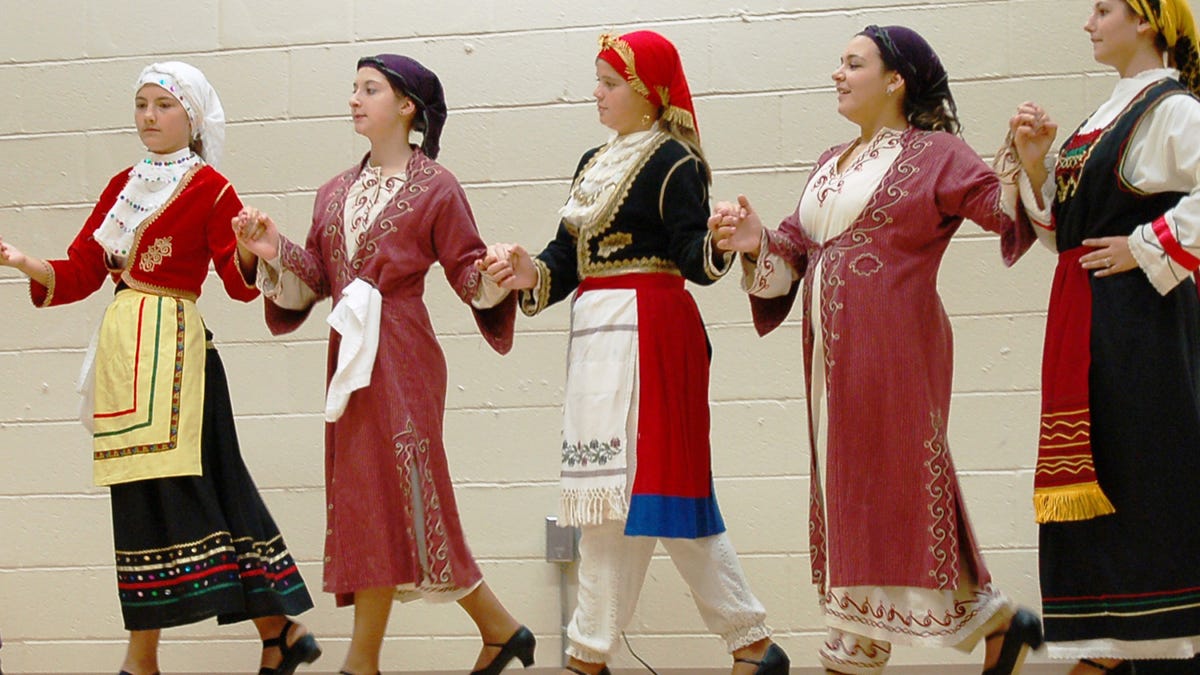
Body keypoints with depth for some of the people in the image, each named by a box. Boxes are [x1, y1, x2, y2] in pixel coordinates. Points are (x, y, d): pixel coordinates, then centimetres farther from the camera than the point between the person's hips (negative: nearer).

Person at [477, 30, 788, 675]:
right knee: (670, 493, 10)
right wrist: (534, 273, -7)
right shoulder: (594, 163, 18)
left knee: (621, 487, -8)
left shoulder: (673, 162, -7)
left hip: (645, 332, -9)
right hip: (597, 333, 9)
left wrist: (719, 243, -36)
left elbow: (692, 258, -15)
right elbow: (570, 252, 13)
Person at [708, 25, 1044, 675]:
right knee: (846, 493, 8)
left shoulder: (933, 153, -2)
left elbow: (1005, 207, -10)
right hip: (832, 353, 8)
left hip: (893, 351, -8)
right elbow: (794, 249, 16)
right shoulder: (831, 164, 19)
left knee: (885, 488, -4)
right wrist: (757, 241, -4)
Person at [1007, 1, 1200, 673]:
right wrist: (1036, 163, 3)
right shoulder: (1111, 113, 17)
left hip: (1140, 318, -9)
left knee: (1142, 472, -6)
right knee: (1097, 470, 9)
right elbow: (1063, 230, 18)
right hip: (1085, 322, 9)